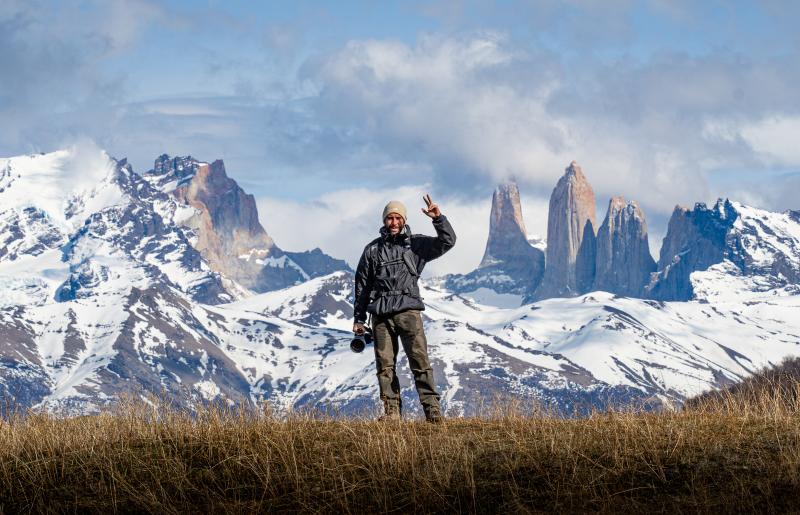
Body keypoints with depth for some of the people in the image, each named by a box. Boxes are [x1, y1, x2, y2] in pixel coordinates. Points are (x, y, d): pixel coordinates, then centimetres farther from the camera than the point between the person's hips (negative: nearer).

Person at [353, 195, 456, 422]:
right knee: (385, 364, 0)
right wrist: (359, 319, 14)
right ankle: (392, 410, 5)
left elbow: (447, 242, 1)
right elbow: (362, 285, 17)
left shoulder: (415, 244, 11)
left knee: (419, 359, -12)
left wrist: (438, 219, -15)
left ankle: (432, 408, -13)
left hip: (408, 310, -2)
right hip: (381, 314, 2)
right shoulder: (373, 250, 14)